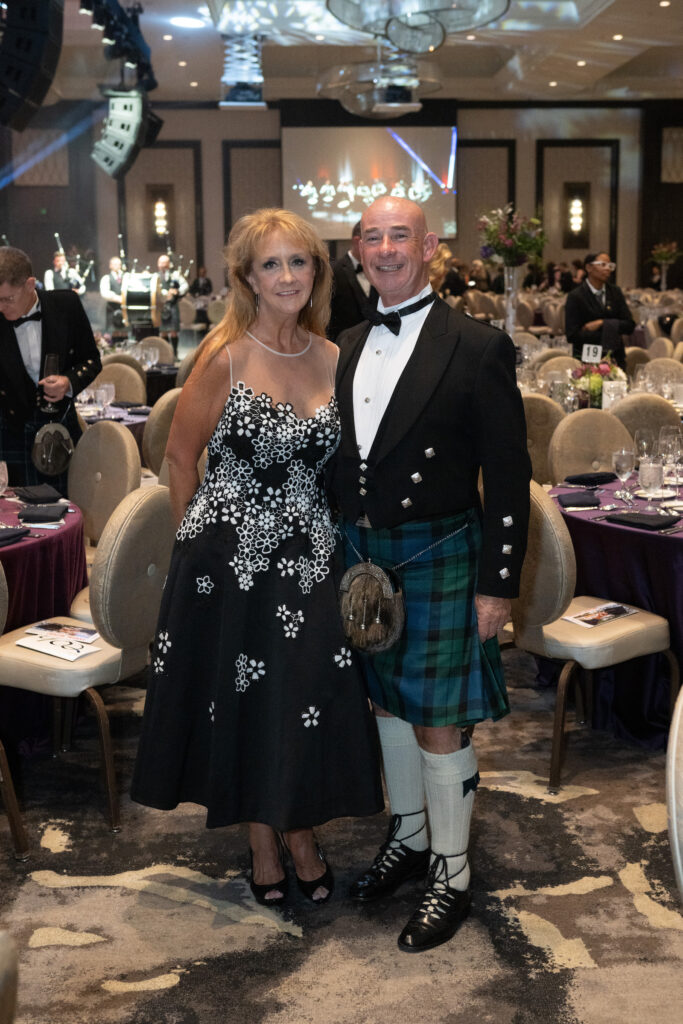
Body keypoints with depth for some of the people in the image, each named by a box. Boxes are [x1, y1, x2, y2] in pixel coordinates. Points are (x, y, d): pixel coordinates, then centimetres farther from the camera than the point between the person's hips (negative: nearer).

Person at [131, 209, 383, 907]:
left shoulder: (332, 358, 4)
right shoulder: (225, 355, -10)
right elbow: (181, 458, -3)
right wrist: (202, 540, 1)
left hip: (310, 556, 4)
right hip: (233, 556, -3)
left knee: (309, 700, 10)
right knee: (244, 700, 10)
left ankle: (302, 833, 32)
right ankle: (262, 842, 30)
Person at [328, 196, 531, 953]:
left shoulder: (477, 349, -11)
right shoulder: (347, 349, 7)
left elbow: (508, 475, -11)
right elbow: (336, 460, 11)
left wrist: (499, 583, -13)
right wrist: (340, 548, 7)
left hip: (438, 560, -6)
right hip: (361, 555, 6)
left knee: (438, 721, 3)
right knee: (388, 702, 18)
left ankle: (451, 875, 21)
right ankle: (407, 839, 39)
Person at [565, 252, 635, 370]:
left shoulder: (616, 292, 10)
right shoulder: (575, 296, -5)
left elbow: (630, 326, 3)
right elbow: (572, 335, -13)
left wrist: (602, 323, -12)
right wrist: (608, 334, -10)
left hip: (615, 359, 4)